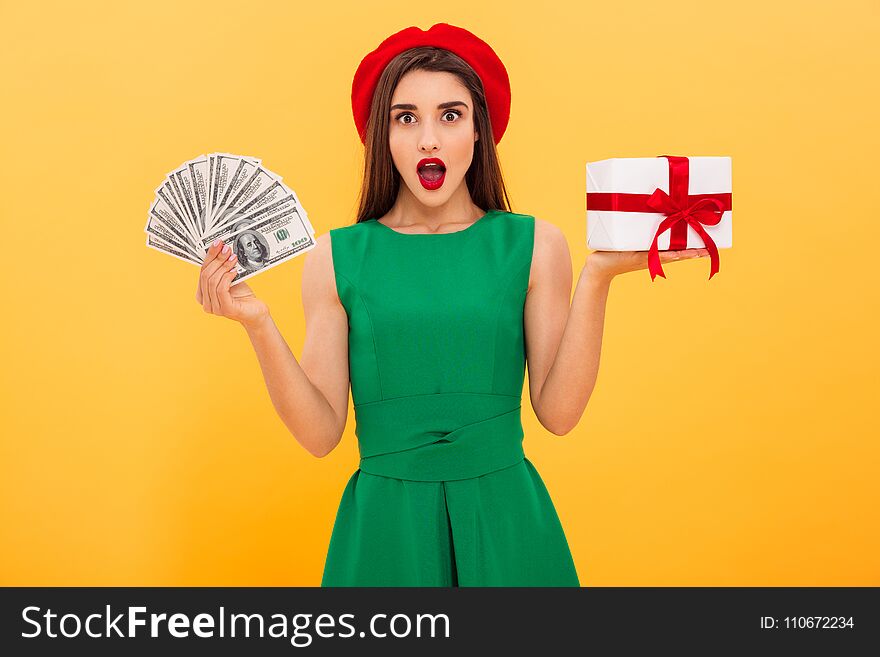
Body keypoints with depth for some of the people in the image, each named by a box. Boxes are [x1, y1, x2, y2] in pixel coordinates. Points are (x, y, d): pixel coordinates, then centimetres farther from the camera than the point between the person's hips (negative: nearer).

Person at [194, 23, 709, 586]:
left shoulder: (534, 245, -2)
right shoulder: (337, 257, -2)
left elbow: (558, 412, -9)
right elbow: (321, 434, -6)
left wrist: (596, 279, -15)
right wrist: (258, 324, -17)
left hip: (505, 519, 1)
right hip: (384, 521, 0)